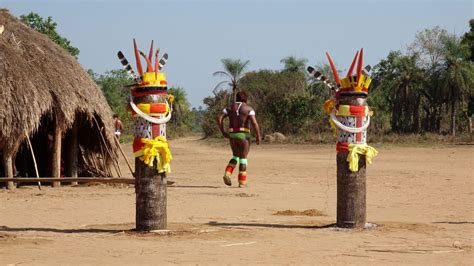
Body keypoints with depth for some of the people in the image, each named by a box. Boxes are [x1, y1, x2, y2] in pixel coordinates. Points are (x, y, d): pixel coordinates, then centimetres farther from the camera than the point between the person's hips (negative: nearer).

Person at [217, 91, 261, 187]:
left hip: (232, 135, 4)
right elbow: (254, 123, -14)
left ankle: (227, 174, -2)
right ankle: (242, 182, 1)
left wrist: (223, 132, 6)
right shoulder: (249, 109, -2)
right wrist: (258, 136, -5)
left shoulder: (230, 107, 9)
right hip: (243, 135, -4)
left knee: (236, 156, 19)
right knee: (243, 158, 4)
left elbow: (219, 118, 0)